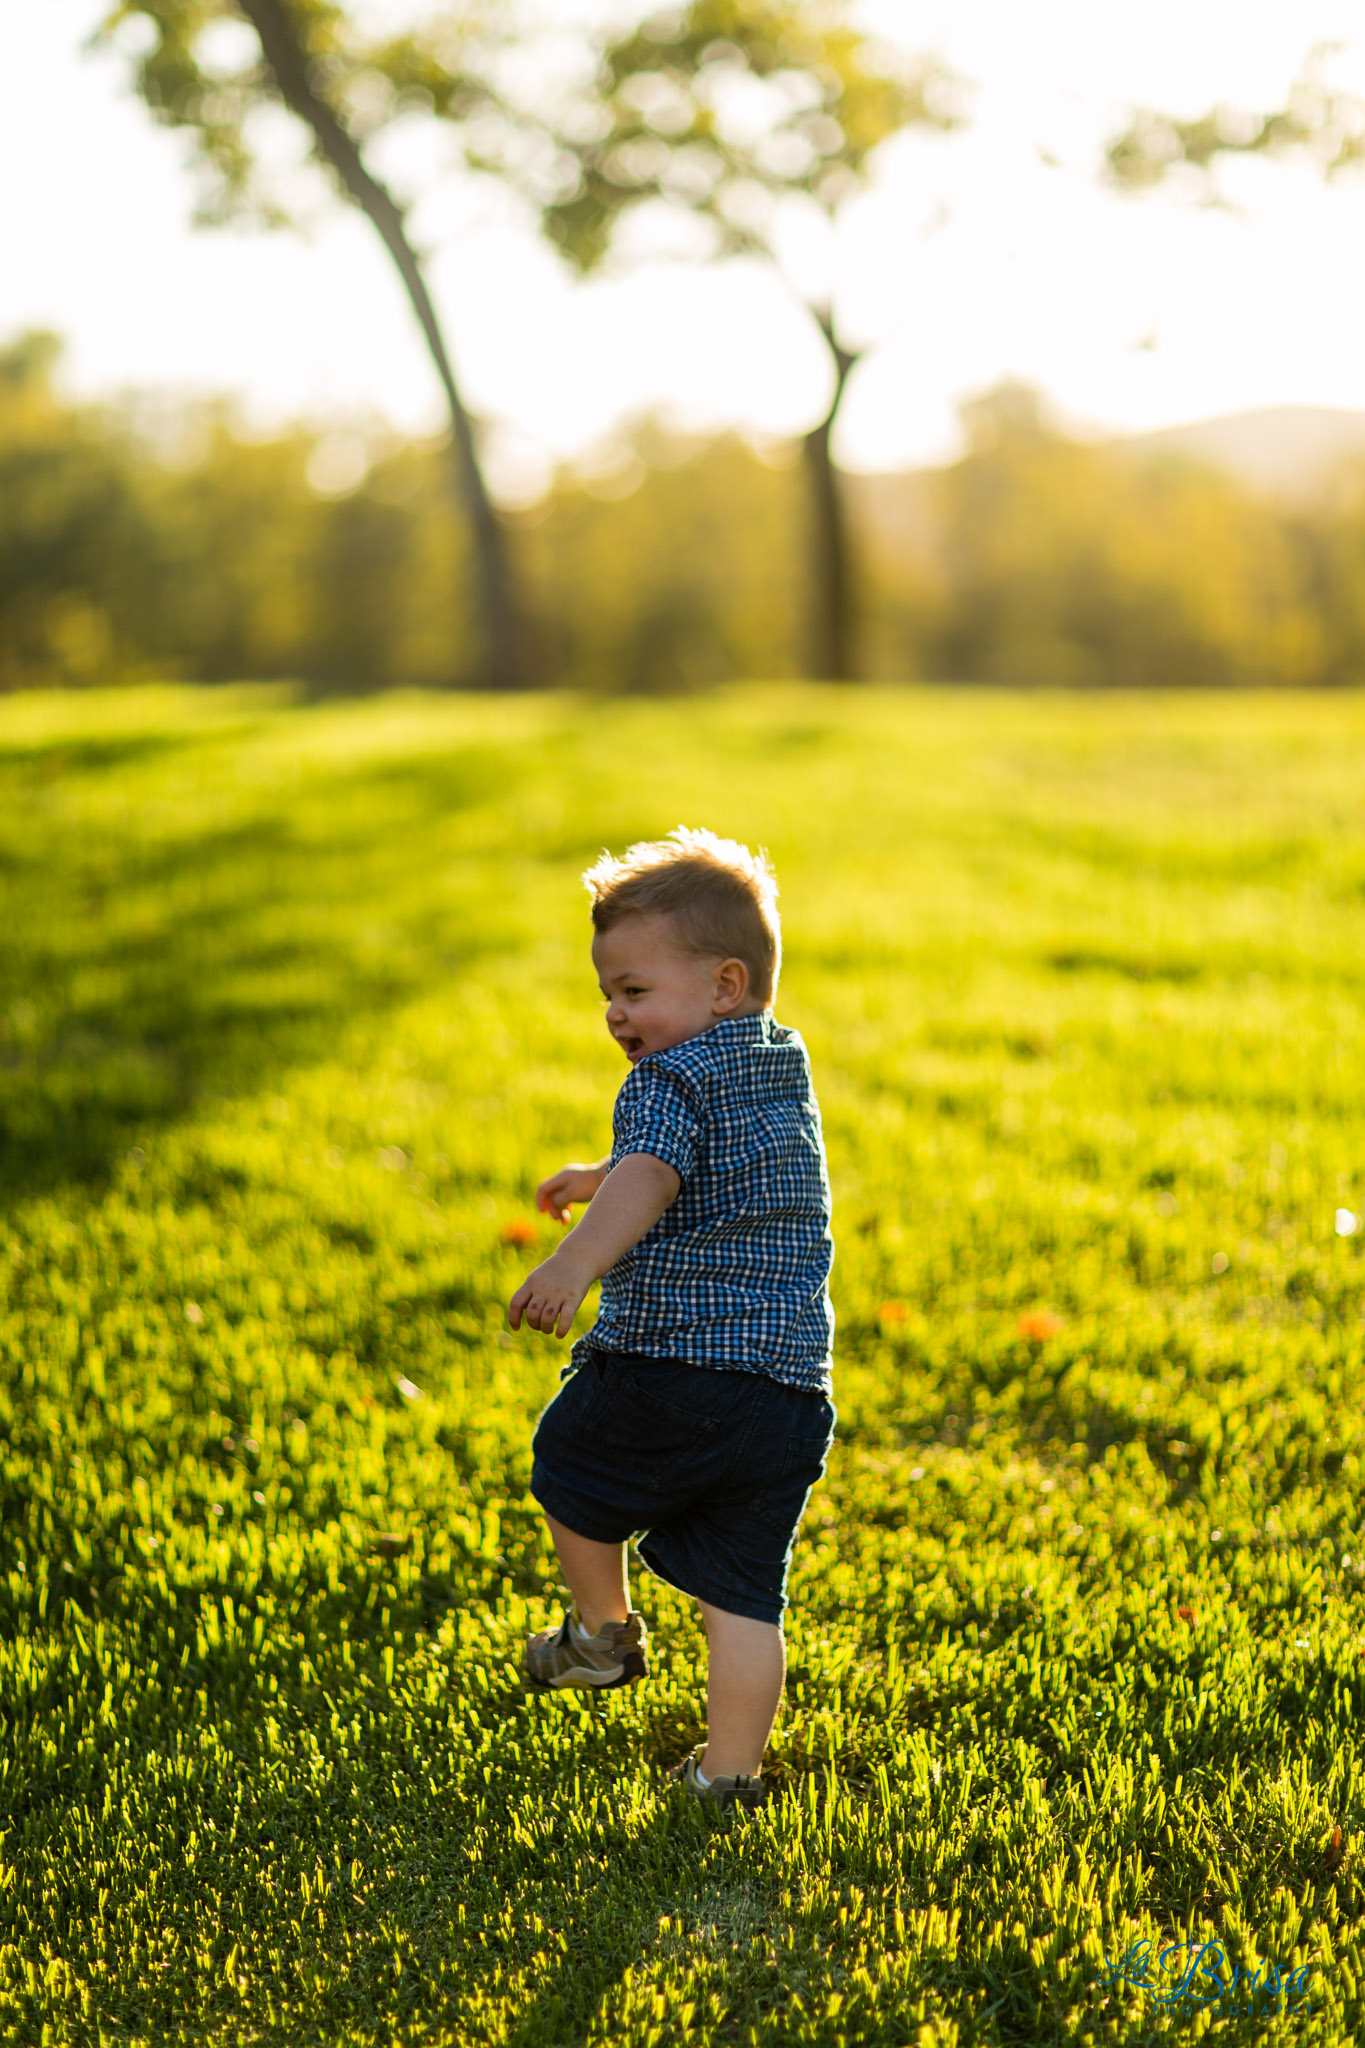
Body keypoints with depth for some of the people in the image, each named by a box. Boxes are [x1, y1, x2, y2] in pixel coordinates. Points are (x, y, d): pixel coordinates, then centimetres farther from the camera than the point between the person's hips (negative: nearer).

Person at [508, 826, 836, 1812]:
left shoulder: (672, 1079, -9)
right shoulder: (786, 1077, 19)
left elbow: (649, 1180, -30)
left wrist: (576, 1263, -45)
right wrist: (598, 1179, 49)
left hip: (664, 1373, -7)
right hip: (791, 1391, 7)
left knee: (571, 1467, 23)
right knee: (742, 1598, 10)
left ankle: (606, 1630, 37)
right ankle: (728, 1775, 12)